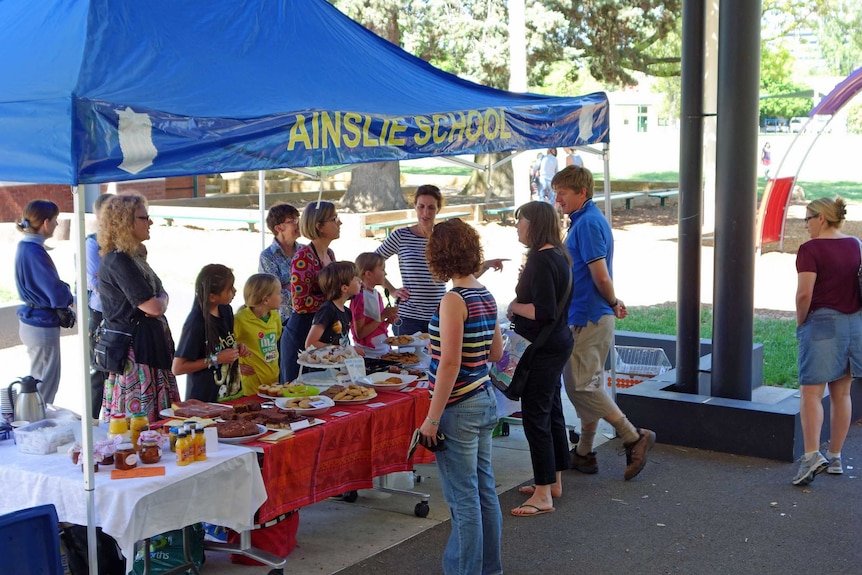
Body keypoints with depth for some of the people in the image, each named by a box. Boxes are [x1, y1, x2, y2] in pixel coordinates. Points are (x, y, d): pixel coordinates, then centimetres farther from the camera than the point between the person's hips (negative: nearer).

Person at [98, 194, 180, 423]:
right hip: (134, 350, -10)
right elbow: (153, 307, -19)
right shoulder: (118, 262, -17)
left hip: (151, 346, 10)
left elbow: (162, 295, 18)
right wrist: (160, 301, 3)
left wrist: (159, 302, -5)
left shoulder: (135, 257, 15)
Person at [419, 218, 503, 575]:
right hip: (485, 400, 9)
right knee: (484, 489, 17)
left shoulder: (454, 300, -18)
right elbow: (496, 352, 15)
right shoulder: (486, 295, 6)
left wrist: (433, 418, -18)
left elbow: (450, 364, -21)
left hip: (458, 408, -8)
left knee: (463, 498, 1)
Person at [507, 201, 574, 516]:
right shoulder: (558, 255, 11)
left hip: (542, 348, -11)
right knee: (552, 412, 17)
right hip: (557, 342, 11)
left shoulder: (541, 260, -20)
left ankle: (543, 494, -1)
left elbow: (543, 311, -25)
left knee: (536, 416, -5)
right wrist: (521, 304, 12)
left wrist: (514, 306, -10)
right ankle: (554, 481, 28)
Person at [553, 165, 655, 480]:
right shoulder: (586, 220, 16)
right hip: (589, 316, 10)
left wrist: (613, 303, -5)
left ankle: (634, 438, 0)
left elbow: (601, 277, -20)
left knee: (581, 386, -6)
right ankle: (584, 454, 22)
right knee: (585, 385, 14)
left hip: (588, 318, -10)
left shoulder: (588, 223, -17)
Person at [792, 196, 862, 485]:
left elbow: (805, 293, -18)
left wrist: (800, 322, -4)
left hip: (821, 322, -6)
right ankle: (835, 457, 19)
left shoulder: (810, 249, -12)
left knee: (811, 392, -4)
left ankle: (812, 455, -16)